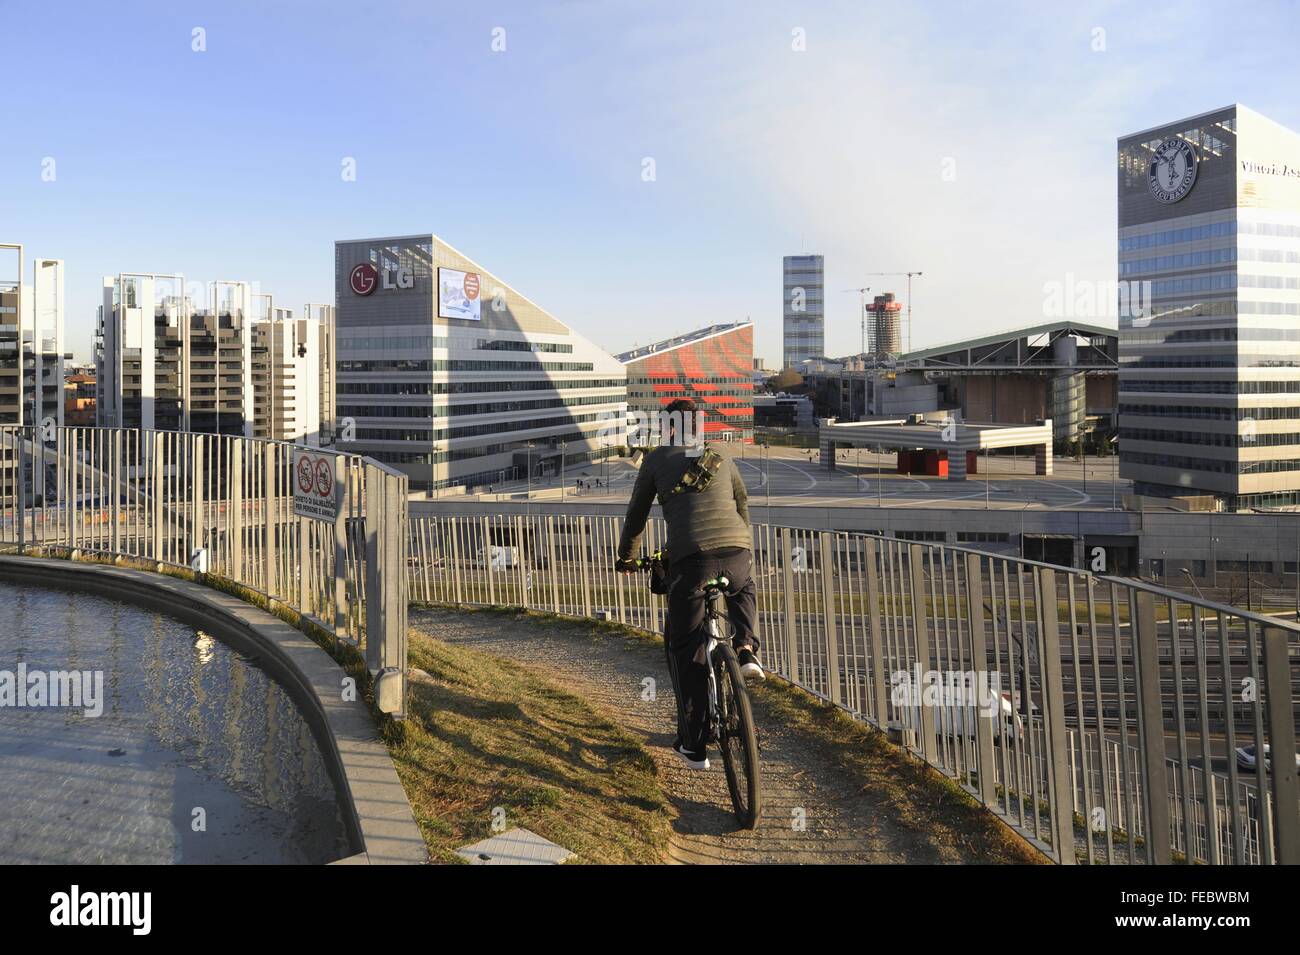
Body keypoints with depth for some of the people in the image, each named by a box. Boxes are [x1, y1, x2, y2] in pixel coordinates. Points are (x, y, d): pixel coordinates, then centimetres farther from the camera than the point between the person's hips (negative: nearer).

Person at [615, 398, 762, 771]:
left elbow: (637, 515, 22)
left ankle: (693, 746, 11)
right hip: (737, 551, 3)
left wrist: (626, 558, 38)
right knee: (742, 591, 40)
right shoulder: (721, 459, 25)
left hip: (690, 557, -3)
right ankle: (746, 649, 14)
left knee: (685, 649, 10)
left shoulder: (657, 459, 16)